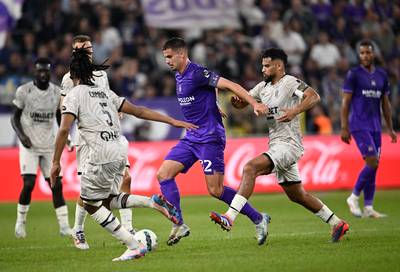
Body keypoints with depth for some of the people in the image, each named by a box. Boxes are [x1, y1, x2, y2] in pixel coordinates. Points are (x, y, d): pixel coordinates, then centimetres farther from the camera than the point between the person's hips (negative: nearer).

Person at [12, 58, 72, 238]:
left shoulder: (58, 93, 0)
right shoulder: (24, 91, -7)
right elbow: (15, 117, -1)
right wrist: (21, 135, -18)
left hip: (49, 145, 3)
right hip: (29, 145, -3)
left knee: (56, 185, -2)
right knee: (29, 184, -14)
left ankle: (64, 226, 2)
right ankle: (20, 222, 5)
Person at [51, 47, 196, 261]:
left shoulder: (74, 95, 2)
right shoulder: (104, 92, 20)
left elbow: (64, 129, -9)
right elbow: (139, 111, 18)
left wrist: (56, 162, -5)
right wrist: (173, 122, 21)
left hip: (101, 154, -7)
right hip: (120, 150, 7)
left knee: (90, 203, 8)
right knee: (106, 200, 22)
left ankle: (134, 246, 1)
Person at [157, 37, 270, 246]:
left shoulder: (197, 73, -15)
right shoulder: (179, 76, 13)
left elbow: (229, 85, -21)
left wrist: (255, 104, -30)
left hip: (210, 137, -9)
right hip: (191, 137, 9)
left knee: (215, 190, -10)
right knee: (163, 174, -3)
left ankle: (258, 219, 4)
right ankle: (179, 225, -1)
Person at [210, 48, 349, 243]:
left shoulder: (290, 82, -9)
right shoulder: (263, 87, 16)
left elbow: (313, 97, -23)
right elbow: (242, 102, 19)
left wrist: (294, 111, -37)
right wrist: (234, 100, -5)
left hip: (288, 144, -10)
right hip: (276, 145, 10)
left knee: (250, 168, -25)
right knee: (296, 195, 16)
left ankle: (230, 218, -30)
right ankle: (337, 224, 27)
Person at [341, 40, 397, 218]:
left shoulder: (382, 75, 12)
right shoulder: (353, 74, -4)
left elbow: (385, 104, 18)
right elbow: (345, 102, -5)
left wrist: (390, 128, 14)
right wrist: (344, 128, -11)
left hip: (375, 126, 6)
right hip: (359, 126, -6)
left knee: (373, 166, 3)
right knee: (372, 162, -15)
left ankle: (368, 208, 7)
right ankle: (354, 197, -1)